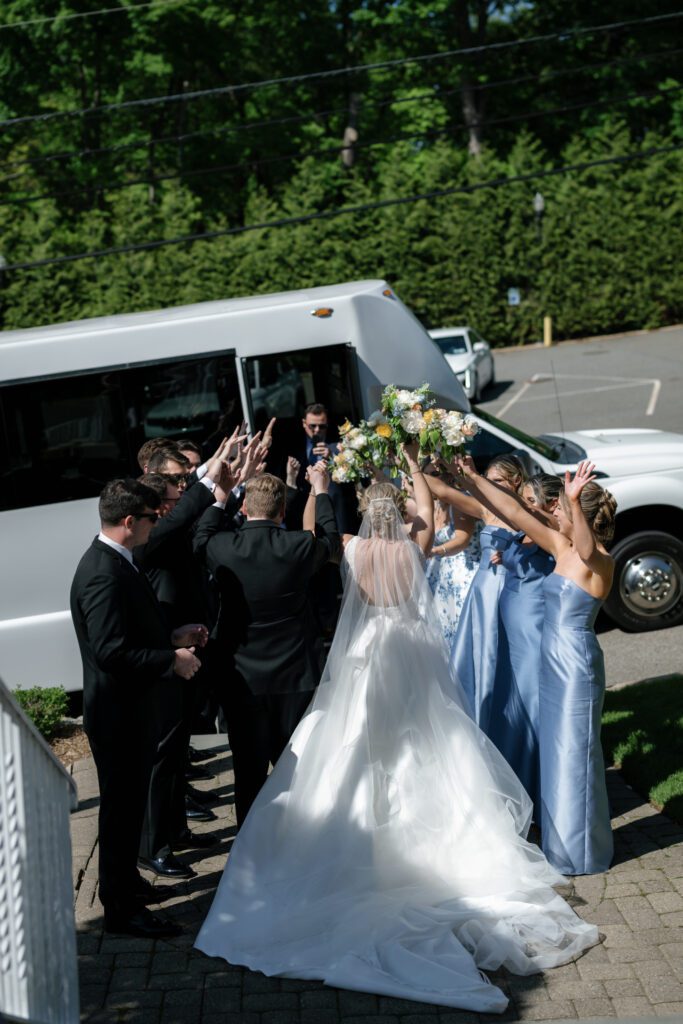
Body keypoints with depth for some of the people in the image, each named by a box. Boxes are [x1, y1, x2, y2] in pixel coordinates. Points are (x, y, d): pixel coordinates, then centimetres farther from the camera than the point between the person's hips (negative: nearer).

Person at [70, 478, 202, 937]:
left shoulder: (116, 561, 7)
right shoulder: (104, 574, -26)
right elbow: (111, 652, -31)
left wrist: (173, 637, 6)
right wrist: (172, 660, -22)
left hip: (133, 708, 10)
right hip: (120, 713, -10)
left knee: (129, 801, 24)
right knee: (122, 805, 2)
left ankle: (124, 879, 41)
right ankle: (122, 908, 15)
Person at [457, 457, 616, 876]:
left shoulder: (600, 561, -18)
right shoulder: (562, 547, 5)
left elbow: (587, 547, -43)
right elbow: (514, 511, 8)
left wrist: (574, 503, -60)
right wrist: (473, 478, 4)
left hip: (577, 667, -9)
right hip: (554, 664, 9)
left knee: (574, 754, 2)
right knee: (555, 751, 17)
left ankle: (580, 852, 15)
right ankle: (560, 838, 30)